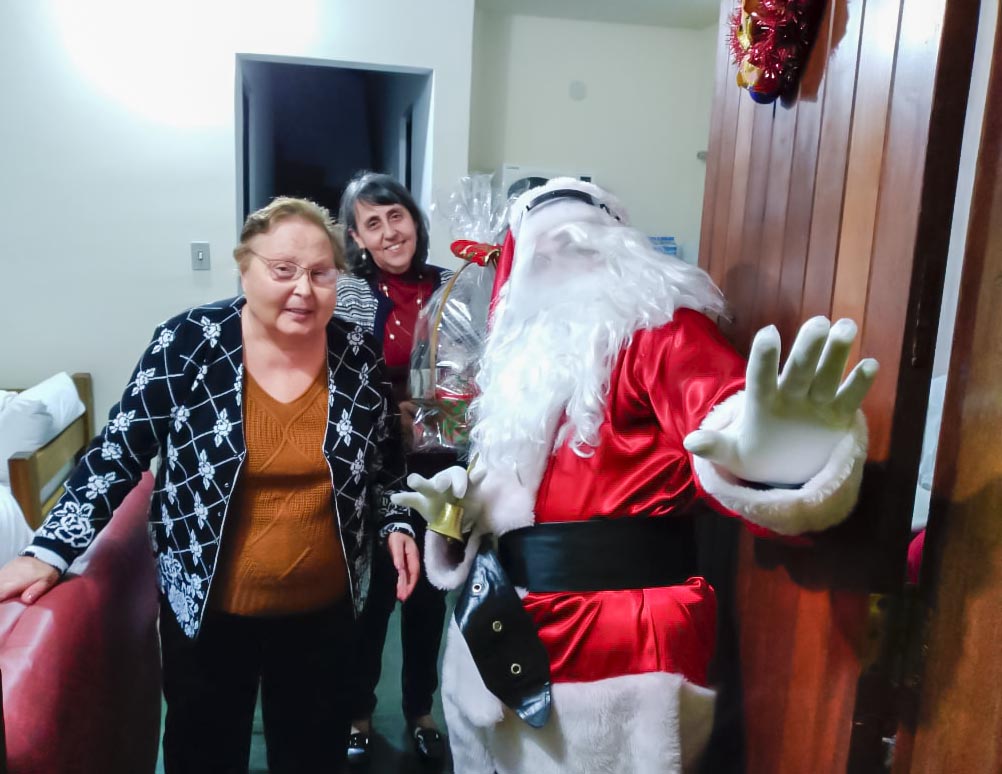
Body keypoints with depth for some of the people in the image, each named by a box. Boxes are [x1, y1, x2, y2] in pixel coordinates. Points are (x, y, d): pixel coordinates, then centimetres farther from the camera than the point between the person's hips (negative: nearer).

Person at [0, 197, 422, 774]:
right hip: (207, 606, -1)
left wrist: (398, 524, -5)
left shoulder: (360, 357, -6)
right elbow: (119, 451, -7)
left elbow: (385, 462, 9)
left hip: (323, 608, 2)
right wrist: (50, 552, -12)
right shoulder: (188, 344, -14)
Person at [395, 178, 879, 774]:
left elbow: (717, 406, -30)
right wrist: (460, 498, 2)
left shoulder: (657, 328, -10)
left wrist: (761, 458, -52)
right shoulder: (527, 349, 14)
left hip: (619, 633, -8)